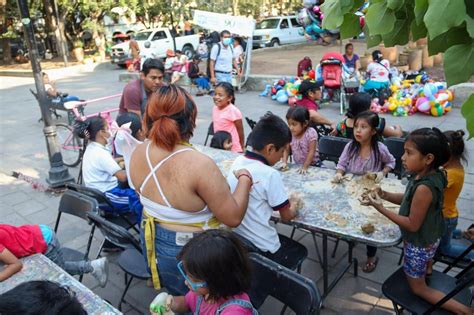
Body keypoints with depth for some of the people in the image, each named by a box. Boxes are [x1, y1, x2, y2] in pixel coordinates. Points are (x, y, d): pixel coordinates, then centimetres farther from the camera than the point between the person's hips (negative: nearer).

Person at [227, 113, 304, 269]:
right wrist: (293, 206, 10)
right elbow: (287, 216, -11)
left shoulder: (238, 162, -4)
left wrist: (284, 201, 11)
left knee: (285, 241, 29)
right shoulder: (270, 174, -24)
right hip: (262, 249, -6)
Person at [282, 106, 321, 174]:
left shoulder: (311, 133, -17)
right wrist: (284, 162, -14)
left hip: (313, 165, -4)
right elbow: (286, 150, 1)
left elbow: (311, 152, -18)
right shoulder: (290, 134, -5)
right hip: (298, 165, 4)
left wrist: (305, 167, -22)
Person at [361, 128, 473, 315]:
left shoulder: (424, 187, -37)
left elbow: (412, 225, -27)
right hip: (428, 238, 8)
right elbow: (410, 199, 4)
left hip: (419, 244, -8)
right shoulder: (432, 174, -10)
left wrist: (381, 208, -27)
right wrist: (385, 195, -9)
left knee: (418, 289, 14)